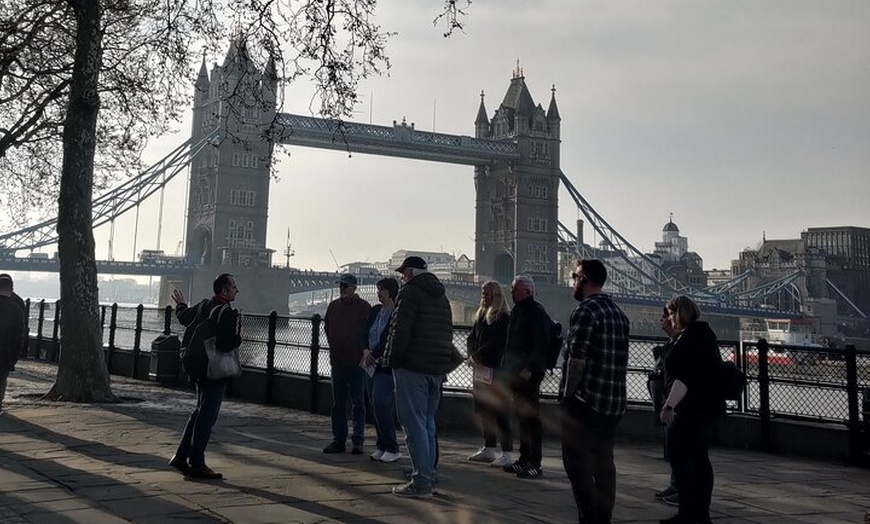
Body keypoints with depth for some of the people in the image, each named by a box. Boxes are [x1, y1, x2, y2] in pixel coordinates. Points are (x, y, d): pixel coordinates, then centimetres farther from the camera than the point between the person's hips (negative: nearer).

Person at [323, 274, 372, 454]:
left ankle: (358, 441, 9)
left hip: (357, 363, -5)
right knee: (338, 403, 8)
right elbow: (328, 329, 21)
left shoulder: (364, 307, -5)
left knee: (358, 403, 3)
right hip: (337, 361, 5)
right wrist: (334, 348, 13)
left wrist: (363, 354, -5)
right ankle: (339, 440, 15)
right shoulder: (333, 306, 10)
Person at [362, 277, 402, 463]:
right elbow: (365, 333, 12)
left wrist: (374, 355, -14)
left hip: (387, 365, -7)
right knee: (377, 406, 9)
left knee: (381, 404, -13)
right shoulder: (375, 311, 12)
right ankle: (382, 447, 18)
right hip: (372, 364, 7)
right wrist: (366, 351, -5)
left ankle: (392, 449, -3)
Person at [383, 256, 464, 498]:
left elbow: (400, 329, -16)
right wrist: (443, 361, 16)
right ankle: (428, 473, 22)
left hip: (412, 368, -8)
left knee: (414, 424, -5)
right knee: (427, 422, 17)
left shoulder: (410, 291, -7)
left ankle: (421, 482, -4)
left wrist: (393, 359, -7)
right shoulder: (441, 297, 19)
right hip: (438, 368, 8)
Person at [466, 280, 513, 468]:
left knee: (500, 411, -6)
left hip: (496, 369, -8)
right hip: (480, 368, 8)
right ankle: (488, 449, 24)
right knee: (484, 410, 13)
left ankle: (507, 453, -2)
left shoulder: (503, 318, -9)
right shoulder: (481, 315, 15)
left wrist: (477, 356, -9)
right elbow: (472, 338, 14)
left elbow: (495, 344, -15)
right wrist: (472, 356, -3)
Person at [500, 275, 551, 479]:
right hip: (515, 374, 9)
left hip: (529, 375, -9)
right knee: (521, 417, 14)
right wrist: (506, 367, 17)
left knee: (531, 417, -5)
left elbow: (541, 344, -19)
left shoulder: (537, 313, -11)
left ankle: (534, 464, 0)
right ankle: (524, 459, 23)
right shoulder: (516, 312, 17)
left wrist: (529, 369, -24)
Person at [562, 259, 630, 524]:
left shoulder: (585, 311, -13)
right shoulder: (618, 313, 13)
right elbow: (621, 360, 15)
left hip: (586, 402, -8)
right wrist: (613, 390, 19)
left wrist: (568, 394, -9)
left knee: (577, 462, -1)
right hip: (614, 403, 8)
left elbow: (577, 359, -18)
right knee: (603, 462, 14)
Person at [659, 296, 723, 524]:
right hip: (707, 406, 11)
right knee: (699, 458, 13)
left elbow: (685, 376, -24)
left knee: (679, 457, -7)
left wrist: (669, 405, -26)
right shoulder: (704, 333, 17)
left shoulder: (690, 336, -16)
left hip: (691, 408, -11)